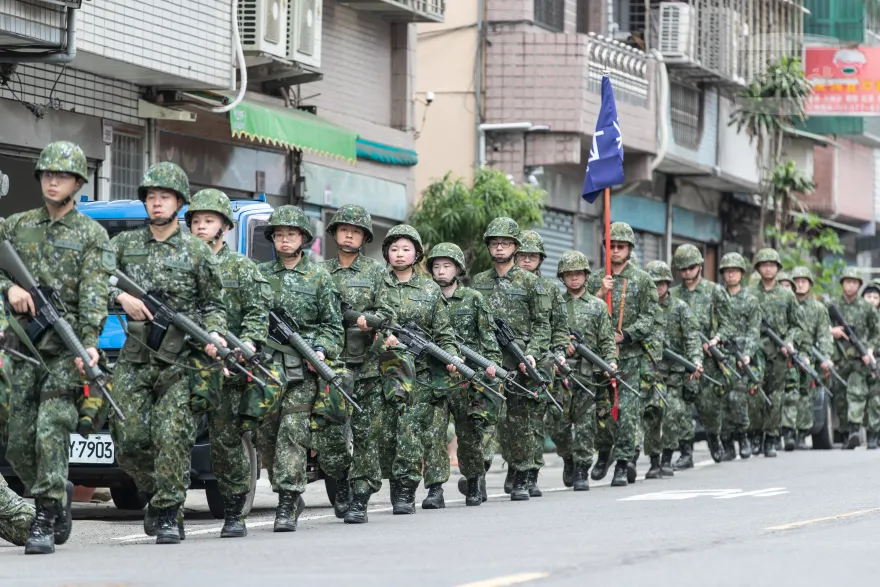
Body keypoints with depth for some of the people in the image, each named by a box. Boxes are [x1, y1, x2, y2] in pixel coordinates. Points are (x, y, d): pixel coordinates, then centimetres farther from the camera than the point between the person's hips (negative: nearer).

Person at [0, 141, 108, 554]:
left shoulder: (92, 235, 2)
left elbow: (93, 298, -7)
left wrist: (89, 344, -21)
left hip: (67, 349, -4)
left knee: (51, 433, -16)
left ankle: (45, 523, -13)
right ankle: (60, 493, 31)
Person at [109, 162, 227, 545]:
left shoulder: (197, 252, 5)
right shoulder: (124, 244, 11)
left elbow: (213, 305, 8)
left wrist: (213, 333, -11)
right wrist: (121, 296, -13)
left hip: (181, 361, -3)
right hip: (134, 360, 3)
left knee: (172, 436, -13)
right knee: (129, 440, -2)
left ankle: (169, 514, -6)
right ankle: (155, 493, 24)